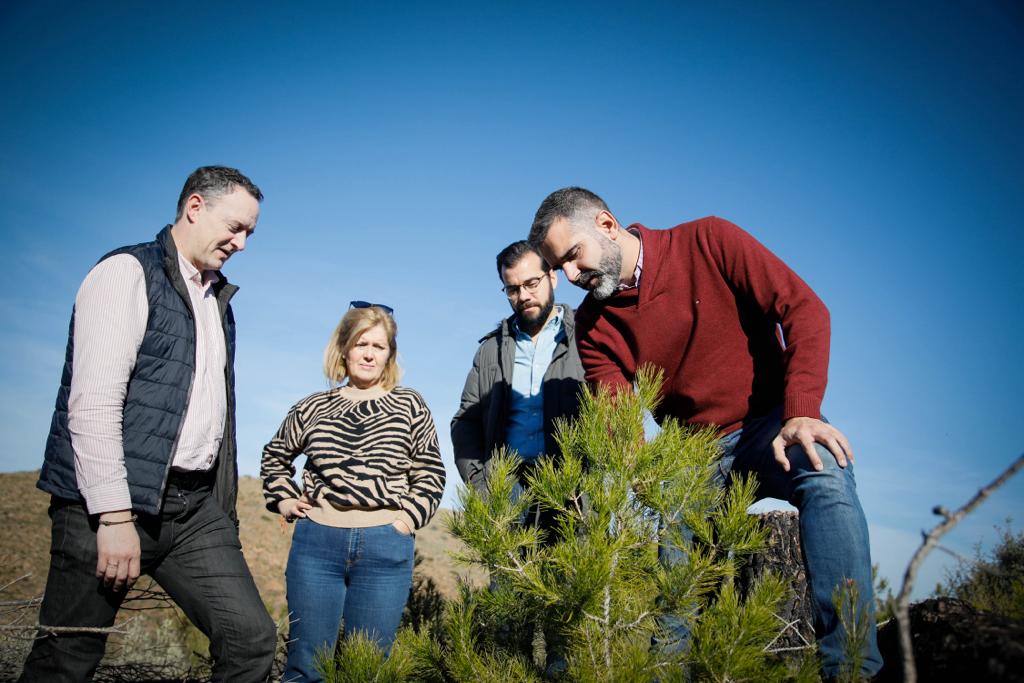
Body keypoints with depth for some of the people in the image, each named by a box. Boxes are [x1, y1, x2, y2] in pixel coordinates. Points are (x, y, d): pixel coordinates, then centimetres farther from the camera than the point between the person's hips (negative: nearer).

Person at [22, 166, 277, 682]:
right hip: (111, 504, -7)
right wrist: (115, 516, -19)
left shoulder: (218, 299, 18)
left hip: (195, 505, 7)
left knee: (252, 639, -1)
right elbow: (93, 404, -15)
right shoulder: (127, 273, -6)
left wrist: (223, 503, 14)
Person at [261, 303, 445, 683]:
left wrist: (410, 516, -6)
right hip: (316, 543, 1)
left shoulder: (409, 406, 4)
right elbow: (275, 456, 25)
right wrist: (283, 500, 11)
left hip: (385, 549, -1)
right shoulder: (313, 408, 9)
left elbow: (431, 472, 7)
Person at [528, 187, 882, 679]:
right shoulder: (593, 328, -2)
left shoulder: (708, 241, -10)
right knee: (671, 558, -15)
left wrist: (801, 413, -26)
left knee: (826, 475, -31)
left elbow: (804, 309, -15)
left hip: (770, 423, -3)